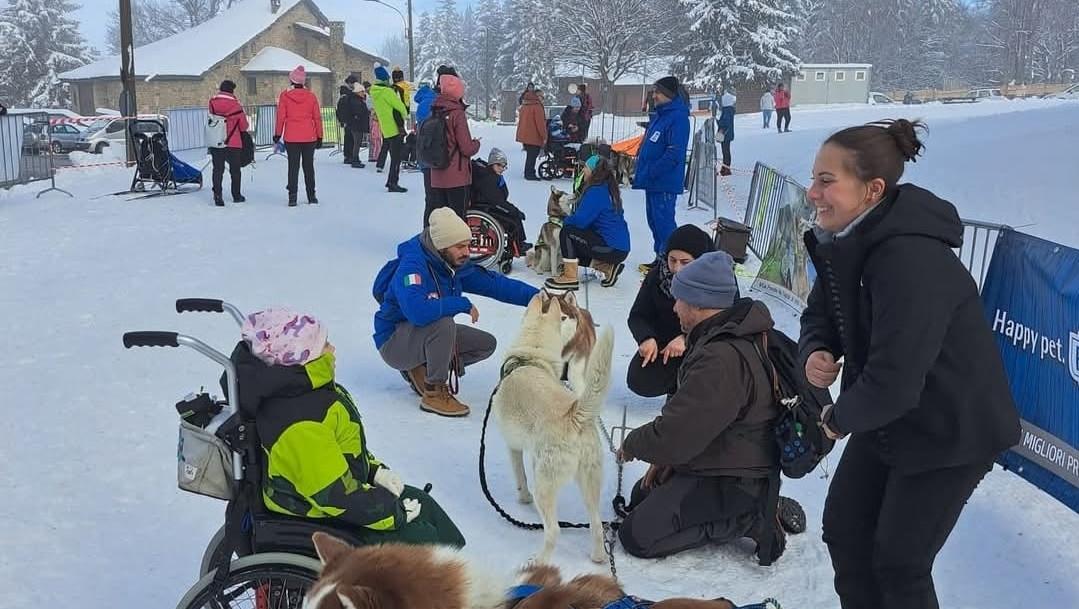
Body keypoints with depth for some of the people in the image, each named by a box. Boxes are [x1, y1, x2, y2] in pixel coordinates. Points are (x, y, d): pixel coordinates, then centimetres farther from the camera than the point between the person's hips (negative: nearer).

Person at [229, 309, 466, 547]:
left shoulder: (306, 389, -2)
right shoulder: (300, 427, -35)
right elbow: (336, 495, -31)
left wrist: (376, 471, 6)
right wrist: (396, 514, -20)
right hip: (320, 521, -10)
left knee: (422, 503, 16)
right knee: (421, 538, -7)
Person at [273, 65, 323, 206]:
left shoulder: (285, 96, -3)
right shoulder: (311, 96, -1)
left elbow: (280, 117, -2)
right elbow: (317, 118, 2)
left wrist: (277, 134, 8)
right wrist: (319, 136, 9)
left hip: (291, 137, -1)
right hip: (309, 137, 1)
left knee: (293, 166, 3)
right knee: (308, 166, 10)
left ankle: (292, 197, -3)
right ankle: (311, 196, 13)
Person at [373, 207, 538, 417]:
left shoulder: (456, 266, -4)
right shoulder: (411, 266, -28)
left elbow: (495, 284, 0)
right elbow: (418, 311, -44)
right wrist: (463, 304, -32)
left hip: (429, 335, 8)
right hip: (394, 342, -8)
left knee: (486, 344, 3)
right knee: (443, 323, -35)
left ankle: (421, 370, 7)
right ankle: (434, 393, -19)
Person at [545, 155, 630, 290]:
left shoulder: (596, 192, -18)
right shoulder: (607, 188, 12)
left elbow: (580, 220, -22)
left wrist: (566, 220, -2)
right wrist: (571, 219, 5)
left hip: (613, 249, -10)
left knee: (566, 232, -11)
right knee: (573, 249, 21)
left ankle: (570, 277, -10)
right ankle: (607, 267, 11)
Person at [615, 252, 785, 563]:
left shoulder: (722, 360, -31)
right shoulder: (732, 336, 5)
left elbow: (673, 434, -29)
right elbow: (690, 414, 15)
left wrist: (632, 444, -9)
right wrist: (668, 457, 6)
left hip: (730, 483, -10)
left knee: (637, 535, -13)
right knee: (640, 497, 23)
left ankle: (747, 522, -7)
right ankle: (757, 505, 12)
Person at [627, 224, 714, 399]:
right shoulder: (657, 275, -12)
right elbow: (638, 316, -6)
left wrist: (686, 338, -39)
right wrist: (646, 338, -29)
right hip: (663, 342, 2)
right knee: (640, 383, -17)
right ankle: (677, 378, 15)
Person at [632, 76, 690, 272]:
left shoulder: (678, 118, -16)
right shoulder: (660, 115, 14)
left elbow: (674, 154, -23)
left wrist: (649, 173, -20)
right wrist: (639, 172, 13)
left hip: (665, 183, -10)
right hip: (652, 182, 10)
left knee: (663, 222, -6)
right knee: (654, 220, 16)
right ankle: (660, 258, 27)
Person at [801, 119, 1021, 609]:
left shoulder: (910, 260, -33)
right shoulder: (845, 242, -5)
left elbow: (893, 381, -34)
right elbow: (820, 316, 8)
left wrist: (840, 419, -15)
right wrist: (815, 353, -16)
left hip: (949, 432, -8)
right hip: (885, 418, 9)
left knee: (898, 561, 1)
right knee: (844, 530, 14)